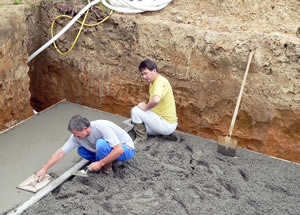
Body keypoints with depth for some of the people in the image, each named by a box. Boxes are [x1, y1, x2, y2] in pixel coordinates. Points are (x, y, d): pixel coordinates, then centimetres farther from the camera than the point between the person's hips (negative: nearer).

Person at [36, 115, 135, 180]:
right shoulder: (76, 136, -13)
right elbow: (61, 152, -9)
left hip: (126, 149, -7)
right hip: (109, 149, 7)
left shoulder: (101, 128, -34)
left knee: (101, 143, -33)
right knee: (81, 150, -4)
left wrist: (100, 163, -31)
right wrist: (44, 169, -13)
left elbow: (119, 150, -36)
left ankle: (105, 167, -8)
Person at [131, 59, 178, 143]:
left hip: (167, 125, -11)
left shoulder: (160, 81, -22)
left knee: (135, 110, -15)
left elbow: (156, 100, -42)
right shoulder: (153, 82, 10)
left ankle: (140, 138, -3)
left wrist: (145, 107, -24)